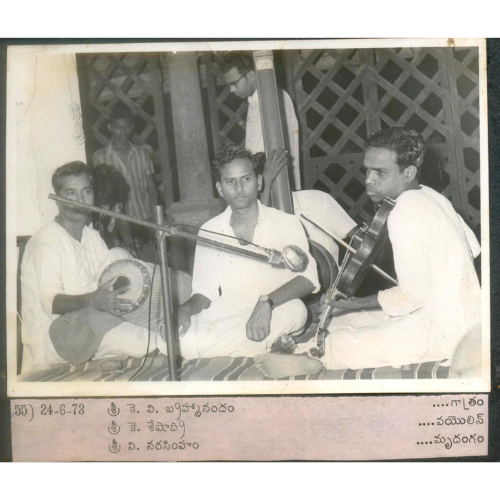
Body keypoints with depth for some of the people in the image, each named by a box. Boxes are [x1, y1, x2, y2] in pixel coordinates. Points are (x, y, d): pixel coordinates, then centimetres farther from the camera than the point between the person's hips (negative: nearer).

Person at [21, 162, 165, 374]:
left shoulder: (92, 236, 11)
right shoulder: (46, 241, -15)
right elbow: (51, 302, -26)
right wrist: (91, 301, -44)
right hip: (51, 333, -7)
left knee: (118, 255, -5)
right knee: (92, 319, -41)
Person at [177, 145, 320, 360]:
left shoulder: (286, 224, -1)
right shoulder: (209, 231, 8)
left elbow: (308, 278, -14)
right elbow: (205, 292, 9)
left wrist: (267, 302, -31)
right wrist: (187, 309, -14)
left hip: (272, 319, -2)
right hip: (223, 320, 3)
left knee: (293, 310, -36)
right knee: (184, 341, -30)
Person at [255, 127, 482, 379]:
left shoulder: (403, 214, -22)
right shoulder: (430, 196, 6)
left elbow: (414, 295, -22)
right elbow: (473, 248, 13)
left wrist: (355, 304, -11)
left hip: (442, 329, -10)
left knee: (337, 344, -19)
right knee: (339, 323, 9)